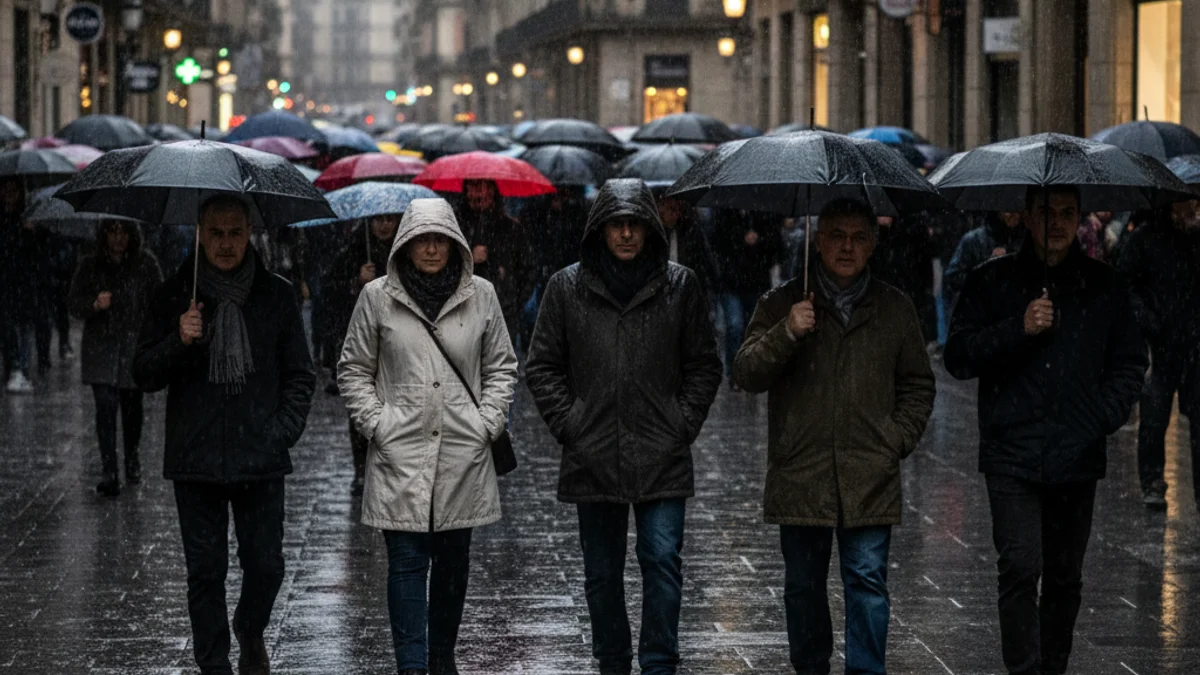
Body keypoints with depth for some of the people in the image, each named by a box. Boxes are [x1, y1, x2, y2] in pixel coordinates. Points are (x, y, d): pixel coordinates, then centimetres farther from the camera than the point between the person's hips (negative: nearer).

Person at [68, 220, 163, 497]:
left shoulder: (145, 263, 0)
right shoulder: (90, 265, 2)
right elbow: (73, 302, 2)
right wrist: (94, 305, -19)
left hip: (135, 347, 1)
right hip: (100, 347, -1)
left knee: (132, 406, 11)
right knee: (105, 406, -12)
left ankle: (132, 459, 35)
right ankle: (110, 474, -13)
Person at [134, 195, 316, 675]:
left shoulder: (276, 295, 5)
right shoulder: (174, 296, 4)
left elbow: (300, 376, 10)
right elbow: (144, 376, 4)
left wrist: (282, 433, -2)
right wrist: (178, 342, -13)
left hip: (261, 457, 0)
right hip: (196, 459, 0)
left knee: (266, 565, 2)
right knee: (205, 571, 2)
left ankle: (250, 631, 32)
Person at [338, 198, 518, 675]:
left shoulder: (480, 295, 5)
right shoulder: (377, 297, 0)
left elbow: (502, 366, 13)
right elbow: (353, 369, 7)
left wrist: (488, 422, 2)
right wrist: (376, 423, -3)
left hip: (463, 453, 2)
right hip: (400, 454, -2)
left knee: (453, 560, 11)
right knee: (407, 562, -6)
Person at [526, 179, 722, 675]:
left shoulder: (680, 286, 4)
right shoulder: (568, 288, 4)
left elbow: (704, 366, 9)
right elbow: (542, 367, 9)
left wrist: (683, 424, 0)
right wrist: (567, 424, -1)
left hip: (662, 459, -1)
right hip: (593, 458, 1)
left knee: (663, 561, -9)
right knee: (602, 573, 9)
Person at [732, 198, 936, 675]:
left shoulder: (894, 308, 10)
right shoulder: (782, 304, 5)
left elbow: (917, 385, 16)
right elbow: (746, 374, -2)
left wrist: (897, 440, 2)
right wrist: (786, 334, -17)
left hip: (869, 477, 0)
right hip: (800, 473, 0)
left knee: (868, 580, -4)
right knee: (803, 584, 9)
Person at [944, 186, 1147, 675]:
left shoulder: (1105, 286, 9)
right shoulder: (991, 282, 4)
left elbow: (1130, 362, 15)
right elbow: (958, 357, 0)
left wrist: (1105, 416, -2)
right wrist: (1018, 329, -14)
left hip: (1077, 456, 2)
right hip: (1012, 455, -2)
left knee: (1064, 577, 10)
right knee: (1020, 570, -13)